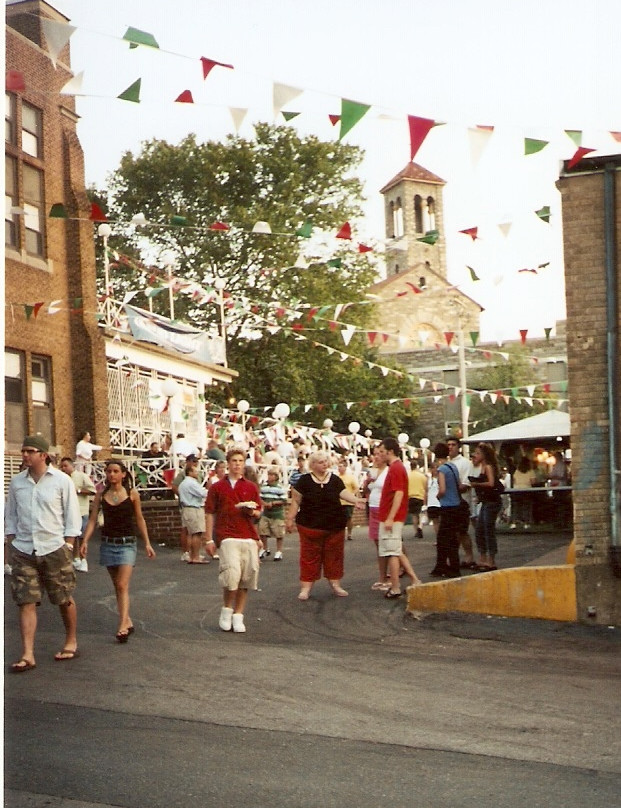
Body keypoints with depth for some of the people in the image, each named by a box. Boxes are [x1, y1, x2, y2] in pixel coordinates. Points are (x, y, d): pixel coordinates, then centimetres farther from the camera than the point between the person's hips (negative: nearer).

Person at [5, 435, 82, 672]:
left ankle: (71, 643, 27)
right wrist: (11, 541, 7)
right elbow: (10, 515, 14)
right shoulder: (16, 482, 7)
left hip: (54, 549, -2)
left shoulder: (62, 481, -3)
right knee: (25, 602, -2)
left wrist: (68, 545, -4)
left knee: (65, 600, 8)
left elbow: (72, 515, 0)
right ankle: (27, 655, -1)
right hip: (23, 551, 3)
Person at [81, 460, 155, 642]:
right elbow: (92, 520, 0)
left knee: (123, 585, -12)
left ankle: (122, 626, -17)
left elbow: (140, 520, 7)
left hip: (127, 544, -3)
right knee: (117, 586, 10)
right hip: (107, 543, 3)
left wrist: (147, 543, 6)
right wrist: (85, 541, -12)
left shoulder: (132, 494, -1)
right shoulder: (101, 495, 3)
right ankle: (127, 621, 22)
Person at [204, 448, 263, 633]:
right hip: (227, 536, -3)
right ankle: (226, 609, 3)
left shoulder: (251, 487, 14)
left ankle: (238, 615, 14)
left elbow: (259, 512, 17)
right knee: (232, 572, -20)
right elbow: (210, 514, 8)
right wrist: (209, 540, 2)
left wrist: (252, 512, -7)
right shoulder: (217, 487, 8)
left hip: (249, 537, 3)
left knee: (247, 576, 2)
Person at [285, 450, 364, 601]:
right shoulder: (304, 480, -3)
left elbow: (344, 492, -8)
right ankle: (306, 587, 5)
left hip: (334, 526, 3)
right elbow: (296, 501, 0)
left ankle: (335, 584, 21)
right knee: (309, 556, 0)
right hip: (310, 526, -3)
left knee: (334, 555, 9)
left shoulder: (335, 479, 4)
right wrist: (290, 518, -4)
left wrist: (355, 500, -27)